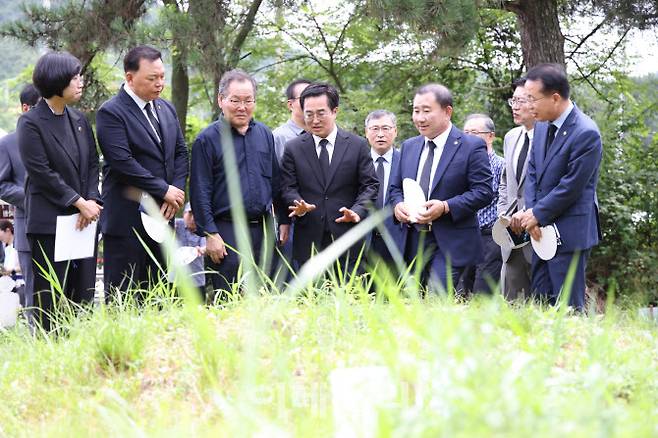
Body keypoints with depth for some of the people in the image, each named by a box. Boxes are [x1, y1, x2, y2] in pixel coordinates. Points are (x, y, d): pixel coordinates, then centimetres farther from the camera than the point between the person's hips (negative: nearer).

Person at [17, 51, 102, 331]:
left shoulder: (79, 120, 13)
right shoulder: (30, 123, -6)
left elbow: (93, 165, 13)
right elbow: (41, 172, -12)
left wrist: (91, 201, -4)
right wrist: (79, 202, -12)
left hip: (83, 220, 6)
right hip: (50, 222, -6)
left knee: (83, 297, 5)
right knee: (50, 299, -2)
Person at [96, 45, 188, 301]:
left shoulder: (167, 109, 14)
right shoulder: (111, 113, -10)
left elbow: (180, 152, 14)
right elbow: (122, 162, -18)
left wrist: (177, 190, -3)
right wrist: (165, 190, -14)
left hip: (162, 213, 7)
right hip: (128, 218, -7)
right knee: (124, 299, -3)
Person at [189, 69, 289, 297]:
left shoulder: (265, 135, 12)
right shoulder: (207, 139, -4)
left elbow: (276, 182, 17)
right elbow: (200, 192, -7)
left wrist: (284, 220, 13)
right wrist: (210, 234, -12)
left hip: (263, 229, 5)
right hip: (226, 230, -5)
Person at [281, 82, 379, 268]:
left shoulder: (358, 145, 5)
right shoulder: (293, 148, 8)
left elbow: (370, 185, 3)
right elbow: (289, 188, 5)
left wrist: (357, 211, -15)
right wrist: (299, 206, -17)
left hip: (346, 238, 0)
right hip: (309, 240, 1)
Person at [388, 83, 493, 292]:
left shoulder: (472, 146, -5)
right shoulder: (408, 147, 14)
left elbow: (483, 191, -9)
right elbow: (395, 187, 19)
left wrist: (446, 207, -20)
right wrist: (398, 204, -4)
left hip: (451, 243, -6)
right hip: (413, 243, 6)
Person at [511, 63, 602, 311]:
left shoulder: (586, 133, -18)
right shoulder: (542, 126, 9)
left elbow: (571, 186, -18)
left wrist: (537, 215, -10)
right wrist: (530, 213, -3)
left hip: (569, 232, -8)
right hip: (542, 231, 8)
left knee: (568, 306, -3)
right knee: (540, 302, 10)